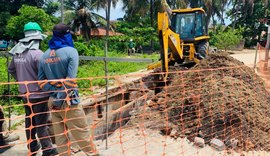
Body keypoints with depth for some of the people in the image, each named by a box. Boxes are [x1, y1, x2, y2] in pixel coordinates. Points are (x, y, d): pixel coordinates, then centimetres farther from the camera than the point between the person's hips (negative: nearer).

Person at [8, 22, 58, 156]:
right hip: (38, 94, -7)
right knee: (41, 123, 1)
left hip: (25, 93, 7)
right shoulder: (37, 53, -22)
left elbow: (11, 69, 18)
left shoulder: (17, 53, 3)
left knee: (29, 120, 19)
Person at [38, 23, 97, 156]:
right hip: (68, 101, -5)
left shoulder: (45, 55, 6)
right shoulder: (70, 51, -9)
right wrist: (62, 97, -10)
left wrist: (55, 93, 0)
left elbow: (41, 80, 5)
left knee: (60, 136, 12)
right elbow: (70, 80, -17)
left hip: (53, 101, 6)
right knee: (82, 133, 7)